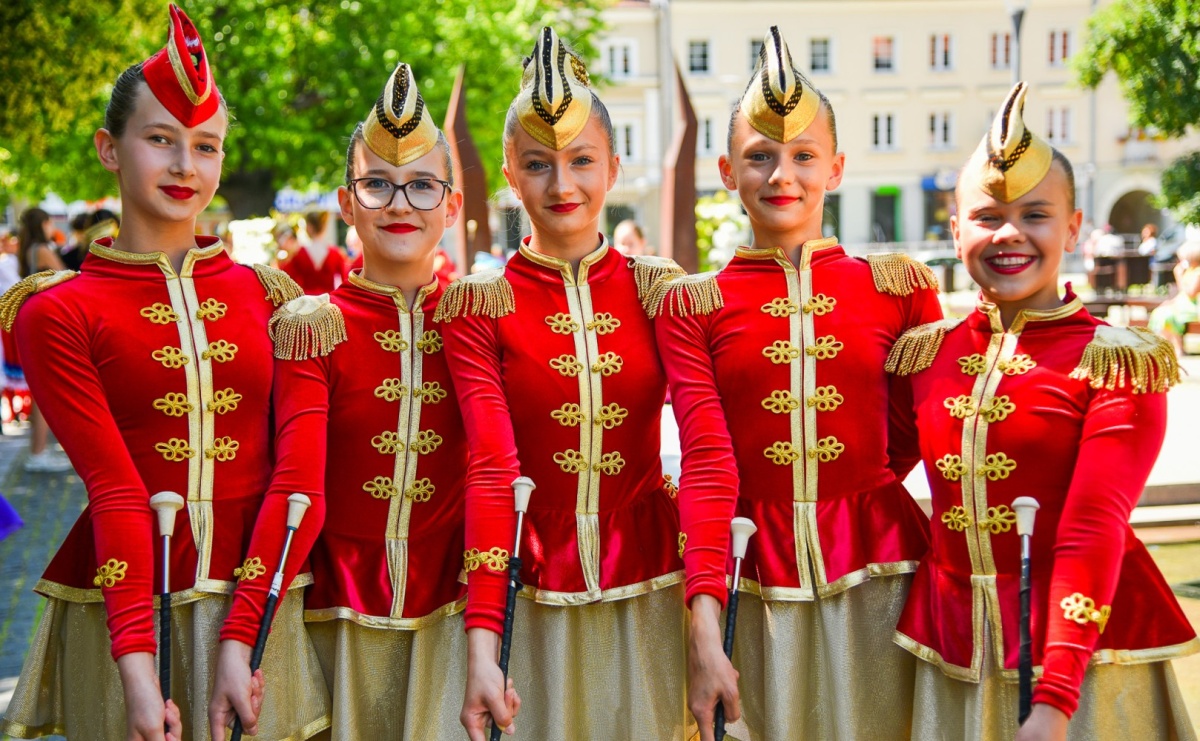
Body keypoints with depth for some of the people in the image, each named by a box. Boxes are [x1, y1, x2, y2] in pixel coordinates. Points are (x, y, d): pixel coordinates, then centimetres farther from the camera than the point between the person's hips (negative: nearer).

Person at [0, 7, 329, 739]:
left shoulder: (265, 293, 4)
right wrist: (136, 665, -20)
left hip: (258, 601, 3)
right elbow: (115, 490, -11)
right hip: (124, 604, -2)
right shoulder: (59, 312, -4)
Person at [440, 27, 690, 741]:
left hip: (648, 584, 2)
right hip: (534, 591, -1)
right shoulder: (479, 305, -5)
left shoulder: (658, 289, 0)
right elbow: (491, 469, -14)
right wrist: (481, 646, -24)